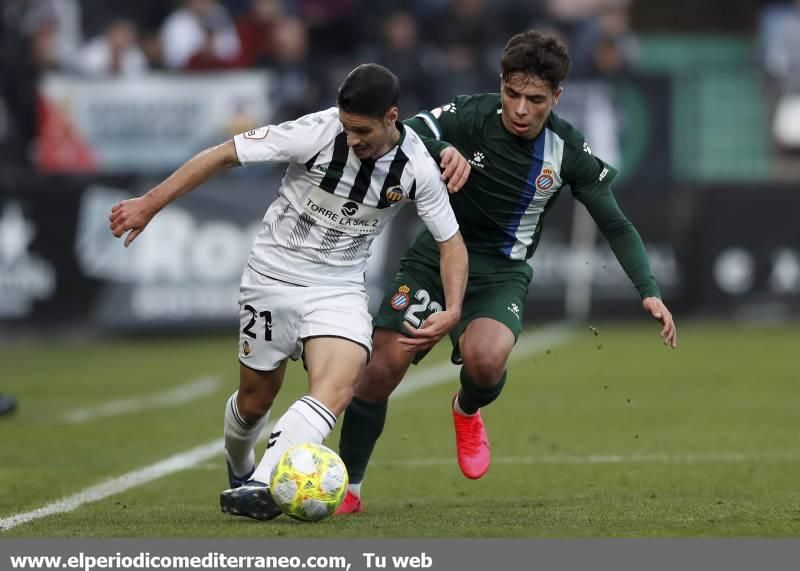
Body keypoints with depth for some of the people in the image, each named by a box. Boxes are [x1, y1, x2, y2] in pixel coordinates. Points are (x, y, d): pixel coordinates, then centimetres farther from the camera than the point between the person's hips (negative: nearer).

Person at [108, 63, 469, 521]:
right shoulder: (318, 132, -22)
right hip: (274, 275, -1)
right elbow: (225, 155, -15)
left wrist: (453, 310, -18)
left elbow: (451, 241, -1)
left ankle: (262, 486, -37)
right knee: (255, 400, 8)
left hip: (339, 288, 1)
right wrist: (149, 205, -16)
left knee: (337, 388, -26)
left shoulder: (417, 166, -14)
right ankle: (239, 473, 41)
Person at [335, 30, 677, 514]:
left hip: (501, 273, 0)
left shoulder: (568, 151, -11)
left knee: (486, 360, -29)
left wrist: (650, 292, -12)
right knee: (382, 371, -9)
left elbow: (616, 225, -2)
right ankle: (347, 488, 10)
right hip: (436, 256, 0)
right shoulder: (469, 116, -15)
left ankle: (468, 412, 9)